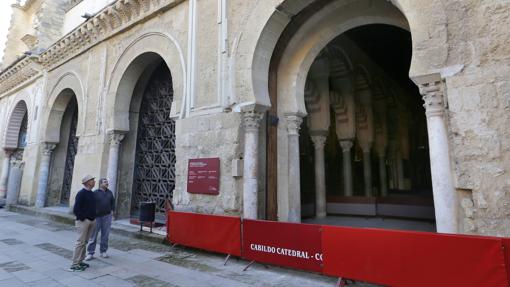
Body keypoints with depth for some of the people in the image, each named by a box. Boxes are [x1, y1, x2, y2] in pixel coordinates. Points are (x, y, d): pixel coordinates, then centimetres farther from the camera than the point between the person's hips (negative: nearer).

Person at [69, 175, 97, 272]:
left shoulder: (92, 193, 11)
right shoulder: (81, 193, -13)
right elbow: (76, 209, -16)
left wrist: (94, 217, 11)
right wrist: (82, 218, -13)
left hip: (92, 220, 8)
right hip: (83, 221, -8)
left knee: (85, 242, 13)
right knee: (81, 242, -5)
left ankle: (80, 261, 23)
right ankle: (74, 264, 2)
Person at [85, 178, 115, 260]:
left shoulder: (109, 192, 10)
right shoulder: (95, 193, -5)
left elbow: (113, 201, 19)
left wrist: (112, 210, 9)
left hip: (107, 216, 4)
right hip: (97, 216, -4)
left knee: (105, 235, 10)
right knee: (93, 236, 2)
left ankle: (103, 251, 21)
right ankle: (90, 253, 11)